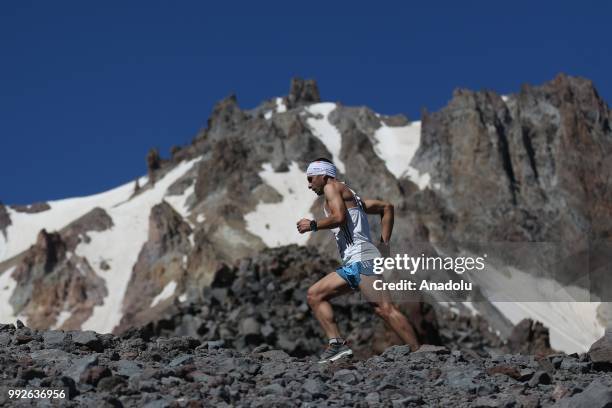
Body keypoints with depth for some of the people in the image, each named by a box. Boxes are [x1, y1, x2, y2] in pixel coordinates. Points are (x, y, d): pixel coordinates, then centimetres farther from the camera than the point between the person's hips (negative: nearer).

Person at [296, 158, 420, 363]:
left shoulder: (332, 187, 4)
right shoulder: (348, 196, 29)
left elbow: (339, 217, -15)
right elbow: (386, 207, 27)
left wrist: (312, 225, -1)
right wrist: (384, 244, 20)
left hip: (362, 257, -10)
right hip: (352, 264, 10)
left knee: (384, 309, -15)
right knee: (314, 295, 7)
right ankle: (337, 343, -5)